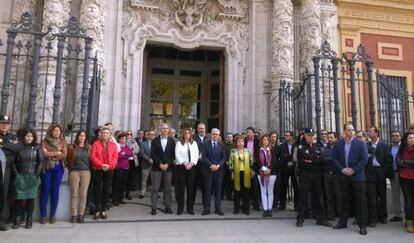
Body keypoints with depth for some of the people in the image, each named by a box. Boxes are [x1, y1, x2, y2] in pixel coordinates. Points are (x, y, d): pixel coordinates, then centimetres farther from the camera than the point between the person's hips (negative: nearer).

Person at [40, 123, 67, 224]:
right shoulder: (45, 141, 3)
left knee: (55, 191, 3)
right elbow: (45, 154, -11)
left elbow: (64, 155, -6)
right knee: (45, 191, 1)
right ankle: (43, 215, 9)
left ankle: (52, 215, 11)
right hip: (46, 168, 0)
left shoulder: (63, 142, 5)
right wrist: (57, 153, -5)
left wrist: (50, 155, -8)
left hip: (58, 168, 1)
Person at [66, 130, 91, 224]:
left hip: (86, 172, 1)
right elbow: (68, 160, 7)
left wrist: (90, 169, 4)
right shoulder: (72, 147, 4)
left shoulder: (89, 147, 8)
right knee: (74, 194, 1)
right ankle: (74, 214, 7)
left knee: (83, 194, 2)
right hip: (74, 172, -1)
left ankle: (81, 214, 9)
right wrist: (70, 170, 6)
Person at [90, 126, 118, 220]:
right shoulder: (96, 144, -1)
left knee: (106, 190, 5)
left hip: (109, 170, 2)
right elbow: (92, 156, -9)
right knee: (97, 189, 2)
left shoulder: (113, 145, 5)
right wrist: (101, 165, -18)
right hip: (97, 170, -1)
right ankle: (97, 210, 11)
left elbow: (115, 157, 0)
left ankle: (103, 210, 15)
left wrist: (109, 165, -15)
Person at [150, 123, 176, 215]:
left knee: (167, 188, 5)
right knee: (155, 188, 0)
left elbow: (173, 154, 3)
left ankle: (168, 206, 12)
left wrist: (167, 164, -8)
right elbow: (153, 154, -2)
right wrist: (159, 164, -11)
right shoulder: (155, 140, 5)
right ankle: (153, 207, 6)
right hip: (157, 167, -1)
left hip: (168, 167, 1)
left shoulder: (172, 141, 7)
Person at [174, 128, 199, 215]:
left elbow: (197, 155, 6)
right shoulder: (179, 143, 5)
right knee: (181, 187, -1)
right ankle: (180, 208, 6)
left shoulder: (194, 143, 12)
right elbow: (177, 155, -4)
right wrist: (184, 163, -14)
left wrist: (191, 164, -8)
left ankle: (190, 208, 9)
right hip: (181, 166, -2)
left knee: (191, 188, 3)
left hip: (191, 167, 2)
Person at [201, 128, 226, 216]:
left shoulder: (221, 145, 11)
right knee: (207, 190, 1)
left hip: (218, 170, 2)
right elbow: (204, 157, -5)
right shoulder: (206, 144, 3)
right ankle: (206, 208, 8)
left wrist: (218, 165, -9)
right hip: (207, 170, -2)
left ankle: (218, 208, 11)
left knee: (218, 190, 5)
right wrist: (211, 165, -15)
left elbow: (223, 157, 6)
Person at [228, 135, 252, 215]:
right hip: (237, 173, -1)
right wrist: (232, 172, -6)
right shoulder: (233, 151, 2)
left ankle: (246, 208, 13)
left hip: (246, 173, 1)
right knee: (237, 191, 5)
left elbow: (251, 162, 9)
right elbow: (230, 162, -1)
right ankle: (236, 209, 13)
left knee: (246, 191, 4)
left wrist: (251, 171, 3)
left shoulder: (248, 151, 8)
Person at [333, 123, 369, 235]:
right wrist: (342, 169, -9)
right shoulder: (338, 144, 6)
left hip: (357, 176, -2)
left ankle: (362, 225, 8)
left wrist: (353, 170, -13)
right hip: (343, 176, 2)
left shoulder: (360, 143, -1)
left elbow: (364, 159, -7)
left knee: (360, 201, 0)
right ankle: (343, 222, 23)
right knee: (345, 200, 13)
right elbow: (334, 158, 3)